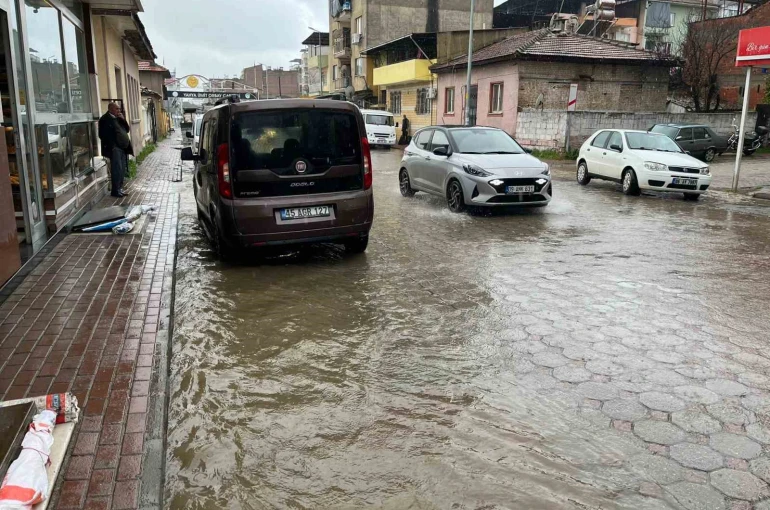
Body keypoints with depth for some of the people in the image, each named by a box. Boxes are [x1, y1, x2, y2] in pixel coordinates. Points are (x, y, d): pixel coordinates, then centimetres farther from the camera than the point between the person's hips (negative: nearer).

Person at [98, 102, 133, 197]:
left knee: (123, 169, 9)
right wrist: (111, 146, -18)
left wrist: (123, 120, 2)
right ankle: (115, 191, -5)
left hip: (123, 148, 8)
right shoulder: (105, 119, -7)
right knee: (117, 169, -9)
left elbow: (127, 130, 16)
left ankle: (120, 188, 17)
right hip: (114, 148, -8)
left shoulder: (118, 118, 18)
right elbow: (103, 134, -13)